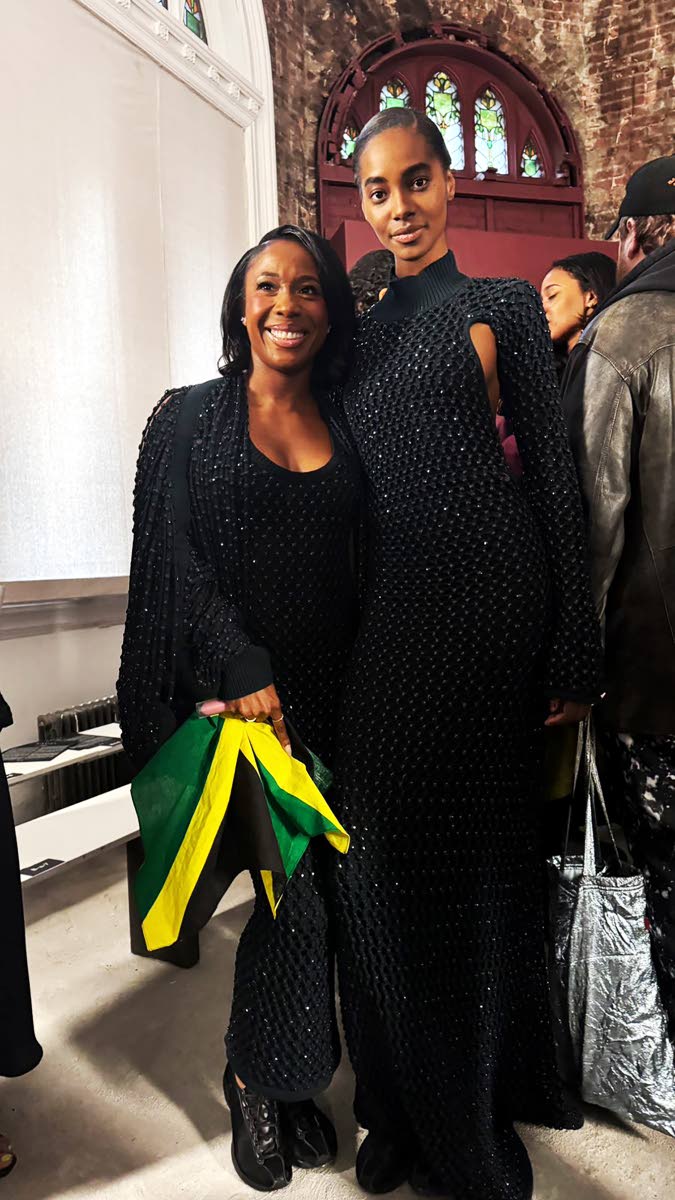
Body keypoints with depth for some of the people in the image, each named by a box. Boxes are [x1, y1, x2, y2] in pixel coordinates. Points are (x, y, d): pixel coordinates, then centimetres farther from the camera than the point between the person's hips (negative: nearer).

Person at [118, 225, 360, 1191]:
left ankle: (288, 1081, 29)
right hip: (234, 689, -3)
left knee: (311, 886, 6)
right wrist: (243, 671, -14)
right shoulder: (189, 416, 3)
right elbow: (174, 552, -4)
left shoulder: (345, 422, 12)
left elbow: (365, 563, 10)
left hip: (331, 688, 3)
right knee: (296, 890, -5)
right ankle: (256, 1083, 22)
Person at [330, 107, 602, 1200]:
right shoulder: (362, 333, 17)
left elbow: (554, 481, -2)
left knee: (478, 854, 4)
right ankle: (409, 1110, 32)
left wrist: (574, 650, -8)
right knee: (385, 858, 9)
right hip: (381, 621, 5)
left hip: (482, 608, -4)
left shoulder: (503, 308, 4)